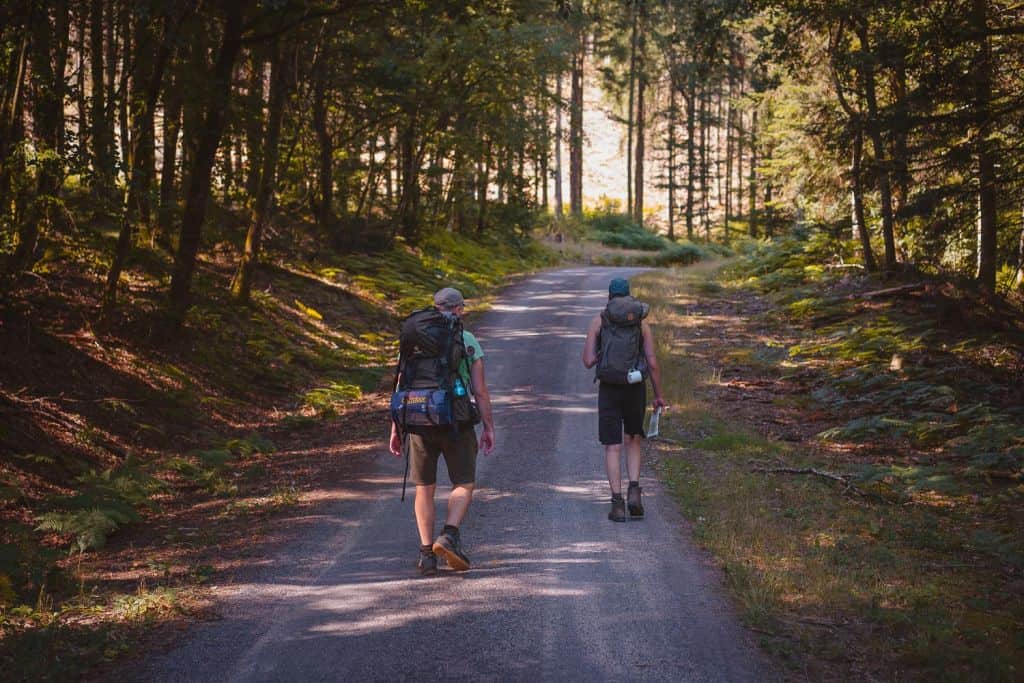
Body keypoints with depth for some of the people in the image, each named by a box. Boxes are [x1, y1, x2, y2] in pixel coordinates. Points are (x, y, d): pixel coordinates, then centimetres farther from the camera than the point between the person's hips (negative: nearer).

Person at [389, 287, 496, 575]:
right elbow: (480, 391, -3)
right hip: (457, 422, -2)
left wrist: (396, 428, 9)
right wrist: (488, 428, 4)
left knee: (424, 489, 11)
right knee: (464, 485, 9)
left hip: (420, 421, 2)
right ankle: (449, 535, -14)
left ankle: (426, 552, 6)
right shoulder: (469, 341, 1)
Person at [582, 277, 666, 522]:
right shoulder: (642, 322, 2)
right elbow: (652, 363, -3)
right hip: (635, 389, 1)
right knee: (634, 442, 19)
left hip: (609, 391, -1)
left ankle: (618, 504, -5)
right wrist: (659, 395, 9)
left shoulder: (597, 321, -1)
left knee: (612, 448, 4)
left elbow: (588, 361, -6)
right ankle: (634, 492, 1)